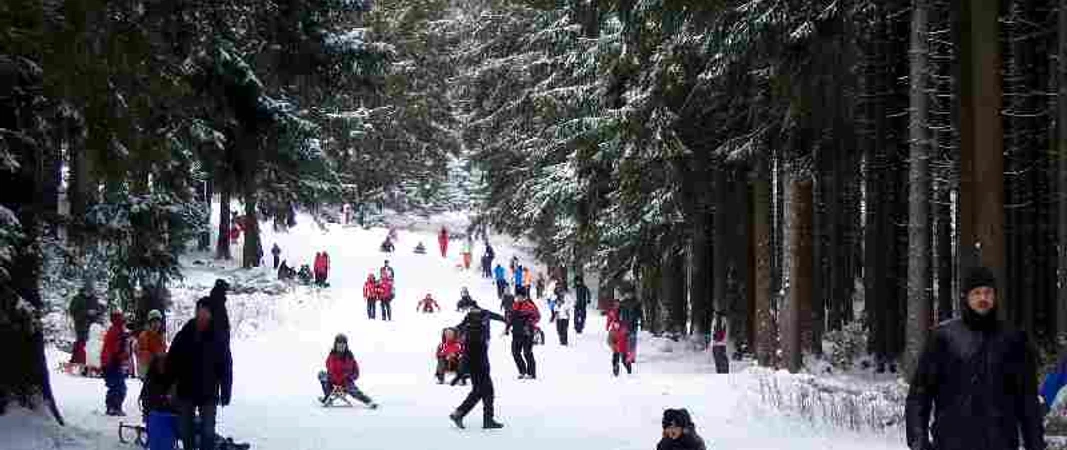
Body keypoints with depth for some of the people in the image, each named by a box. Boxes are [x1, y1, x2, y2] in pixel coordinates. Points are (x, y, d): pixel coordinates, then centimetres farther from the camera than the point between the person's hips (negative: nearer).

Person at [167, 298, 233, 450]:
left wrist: (225, 392, -5)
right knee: (186, 429, 11)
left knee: (208, 430, -4)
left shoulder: (218, 337, -3)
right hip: (186, 391, 2)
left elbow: (226, 366, -2)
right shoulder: (184, 335, 1)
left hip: (208, 393, -2)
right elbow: (172, 361, 4)